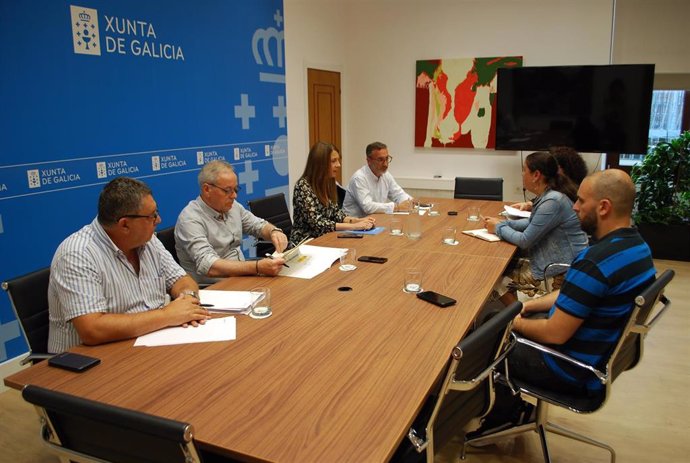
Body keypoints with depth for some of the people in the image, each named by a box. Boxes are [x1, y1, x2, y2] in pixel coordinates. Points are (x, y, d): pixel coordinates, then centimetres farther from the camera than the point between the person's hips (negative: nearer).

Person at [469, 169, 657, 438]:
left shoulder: (595, 262, -33)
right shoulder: (637, 246, 0)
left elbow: (555, 334, -27)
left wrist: (517, 323, -8)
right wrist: (529, 306, 7)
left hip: (575, 373, -9)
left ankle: (506, 411, 30)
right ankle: (510, 410, 24)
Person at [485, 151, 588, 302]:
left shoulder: (552, 201, -26)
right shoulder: (547, 195, 4)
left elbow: (525, 241, -21)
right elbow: (533, 223, 18)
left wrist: (498, 228, -5)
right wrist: (502, 223, 6)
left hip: (562, 272, -9)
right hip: (554, 262, 9)